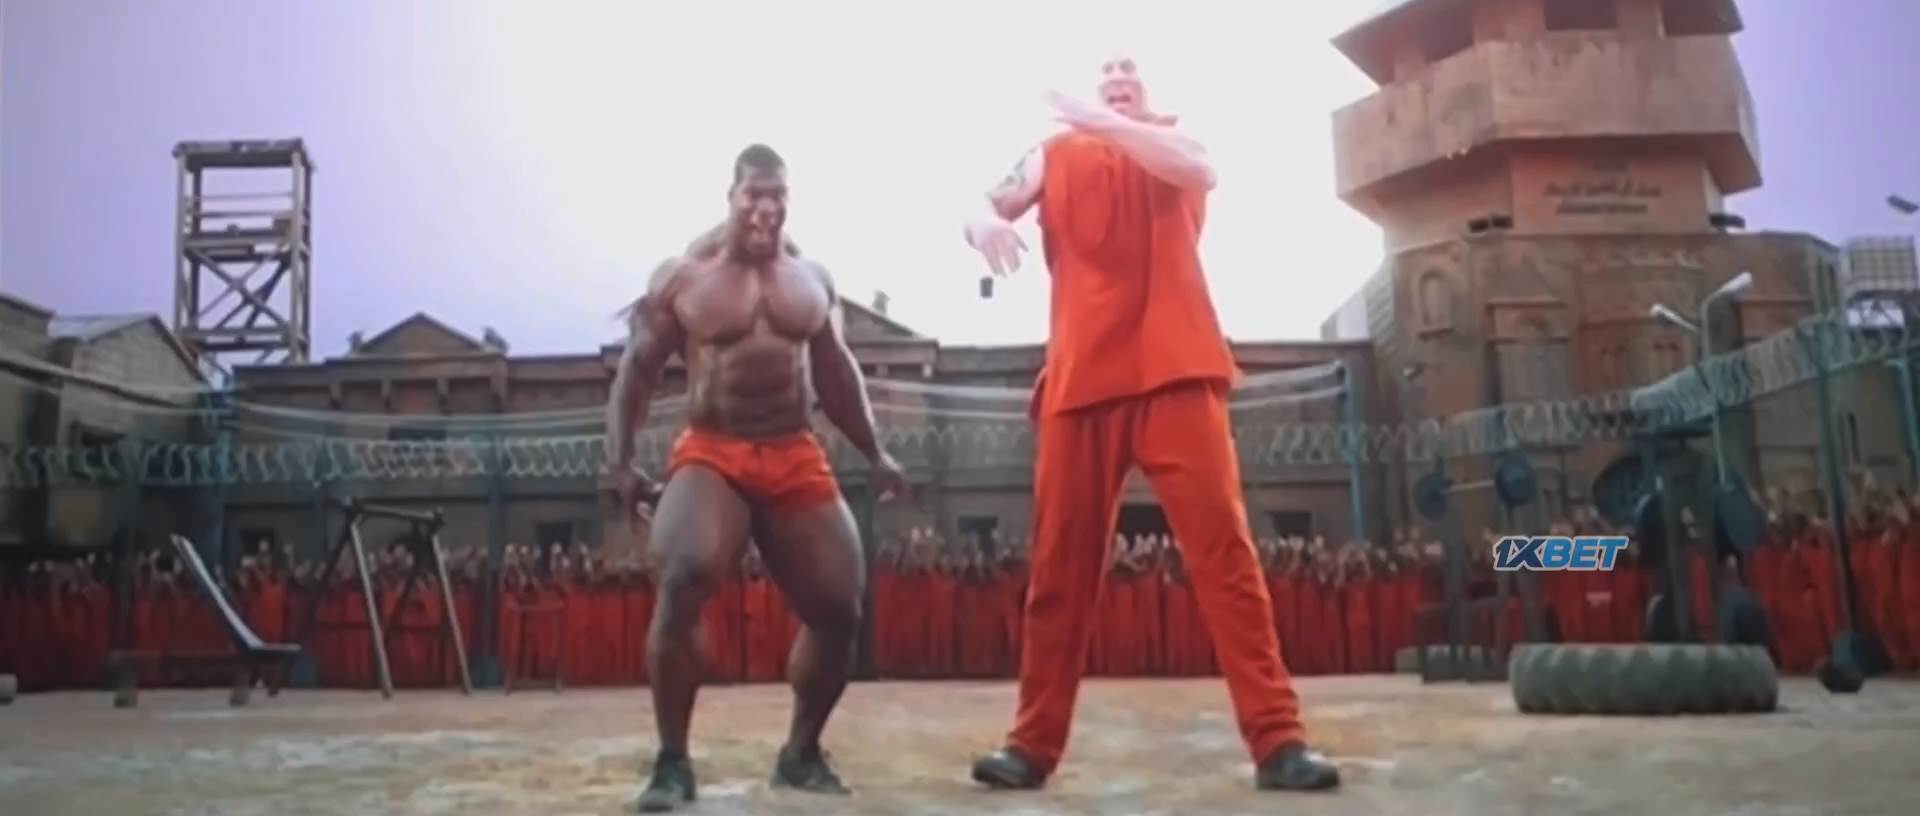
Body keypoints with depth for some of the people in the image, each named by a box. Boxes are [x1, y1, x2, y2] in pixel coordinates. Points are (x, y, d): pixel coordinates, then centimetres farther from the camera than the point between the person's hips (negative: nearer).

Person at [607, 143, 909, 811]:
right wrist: (621, 461, -8)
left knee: (839, 611, 0)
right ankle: (672, 761, -13)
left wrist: (874, 454, 19)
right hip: (711, 456, -4)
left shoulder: (812, 280, 14)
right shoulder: (680, 278, 2)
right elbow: (636, 373, 2)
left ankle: (801, 751, 22)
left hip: (797, 460, 4)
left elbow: (836, 374, 22)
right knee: (681, 585, -29)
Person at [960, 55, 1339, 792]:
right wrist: (987, 224, -12)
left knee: (1223, 546, -10)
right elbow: (982, 206, 11)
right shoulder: (1055, 154, 21)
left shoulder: (1173, 137, 18)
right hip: (1080, 375, 2)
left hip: (1173, 367, -1)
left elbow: (1198, 170, -5)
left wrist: (1103, 123, -13)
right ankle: (1034, 743, 6)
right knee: (1059, 563, 0)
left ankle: (1278, 741, -10)